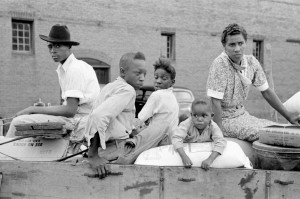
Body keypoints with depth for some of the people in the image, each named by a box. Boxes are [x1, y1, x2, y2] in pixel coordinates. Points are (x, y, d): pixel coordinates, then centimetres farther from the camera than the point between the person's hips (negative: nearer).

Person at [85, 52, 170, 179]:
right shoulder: (127, 90, -12)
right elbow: (98, 116, -27)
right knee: (163, 127, -5)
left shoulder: (110, 87, 16)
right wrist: (93, 156, -26)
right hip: (116, 152, -9)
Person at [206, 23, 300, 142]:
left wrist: (289, 116, 9)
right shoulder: (220, 64, -20)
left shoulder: (252, 62, 0)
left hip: (242, 114, 7)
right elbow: (216, 103, -22)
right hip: (225, 119, -7)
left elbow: (266, 92, 10)